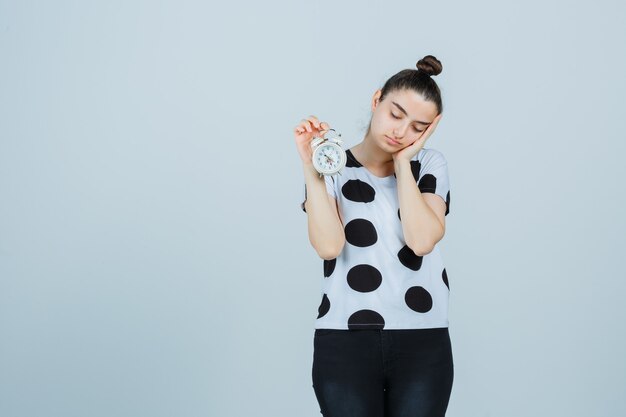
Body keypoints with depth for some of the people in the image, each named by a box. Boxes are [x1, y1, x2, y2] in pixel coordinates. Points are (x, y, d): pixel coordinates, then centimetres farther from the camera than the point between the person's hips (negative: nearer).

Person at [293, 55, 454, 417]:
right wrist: (310, 167, -18)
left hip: (423, 343, 1)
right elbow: (329, 246, -14)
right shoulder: (332, 168, 3)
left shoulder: (430, 164, 7)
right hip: (344, 342, -1)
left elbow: (421, 240, -10)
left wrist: (403, 161, -6)